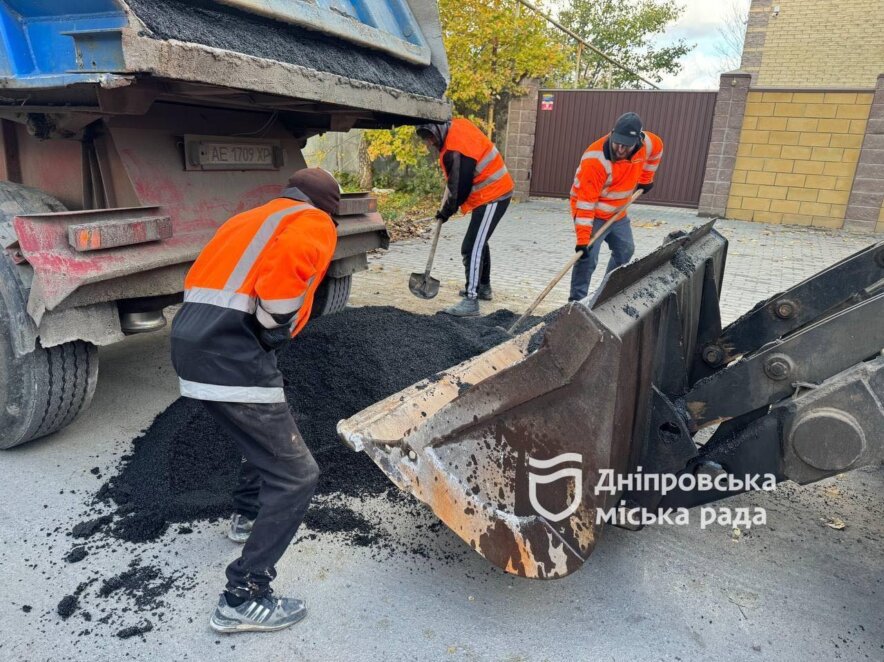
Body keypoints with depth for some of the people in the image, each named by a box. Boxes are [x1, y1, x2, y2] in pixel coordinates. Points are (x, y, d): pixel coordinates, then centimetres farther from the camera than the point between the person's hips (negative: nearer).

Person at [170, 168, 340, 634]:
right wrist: (274, 326, -9)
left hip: (193, 339, 10)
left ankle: (248, 515, 50)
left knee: (270, 429, 32)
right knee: (295, 476, -2)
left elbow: (201, 277, 26)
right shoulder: (315, 224, 2)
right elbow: (290, 262, -22)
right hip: (231, 354, -10)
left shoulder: (253, 218, 27)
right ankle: (243, 600, 6)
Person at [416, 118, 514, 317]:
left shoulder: (455, 151, -26)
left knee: (472, 247, -14)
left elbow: (459, 189, -20)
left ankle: (471, 301, -14)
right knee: (479, 241, 22)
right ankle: (483, 287, 37)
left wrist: (445, 212, -4)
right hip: (496, 190, 10)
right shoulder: (458, 124, 2)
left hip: (492, 197, -10)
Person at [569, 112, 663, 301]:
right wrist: (583, 238, -38)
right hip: (592, 214, -7)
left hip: (618, 213, 7)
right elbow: (586, 201, -34)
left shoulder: (647, 143, -14)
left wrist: (645, 179, 15)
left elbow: (657, 150, 13)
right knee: (588, 258, -18)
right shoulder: (595, 159, -33)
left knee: (625, 251, 19)